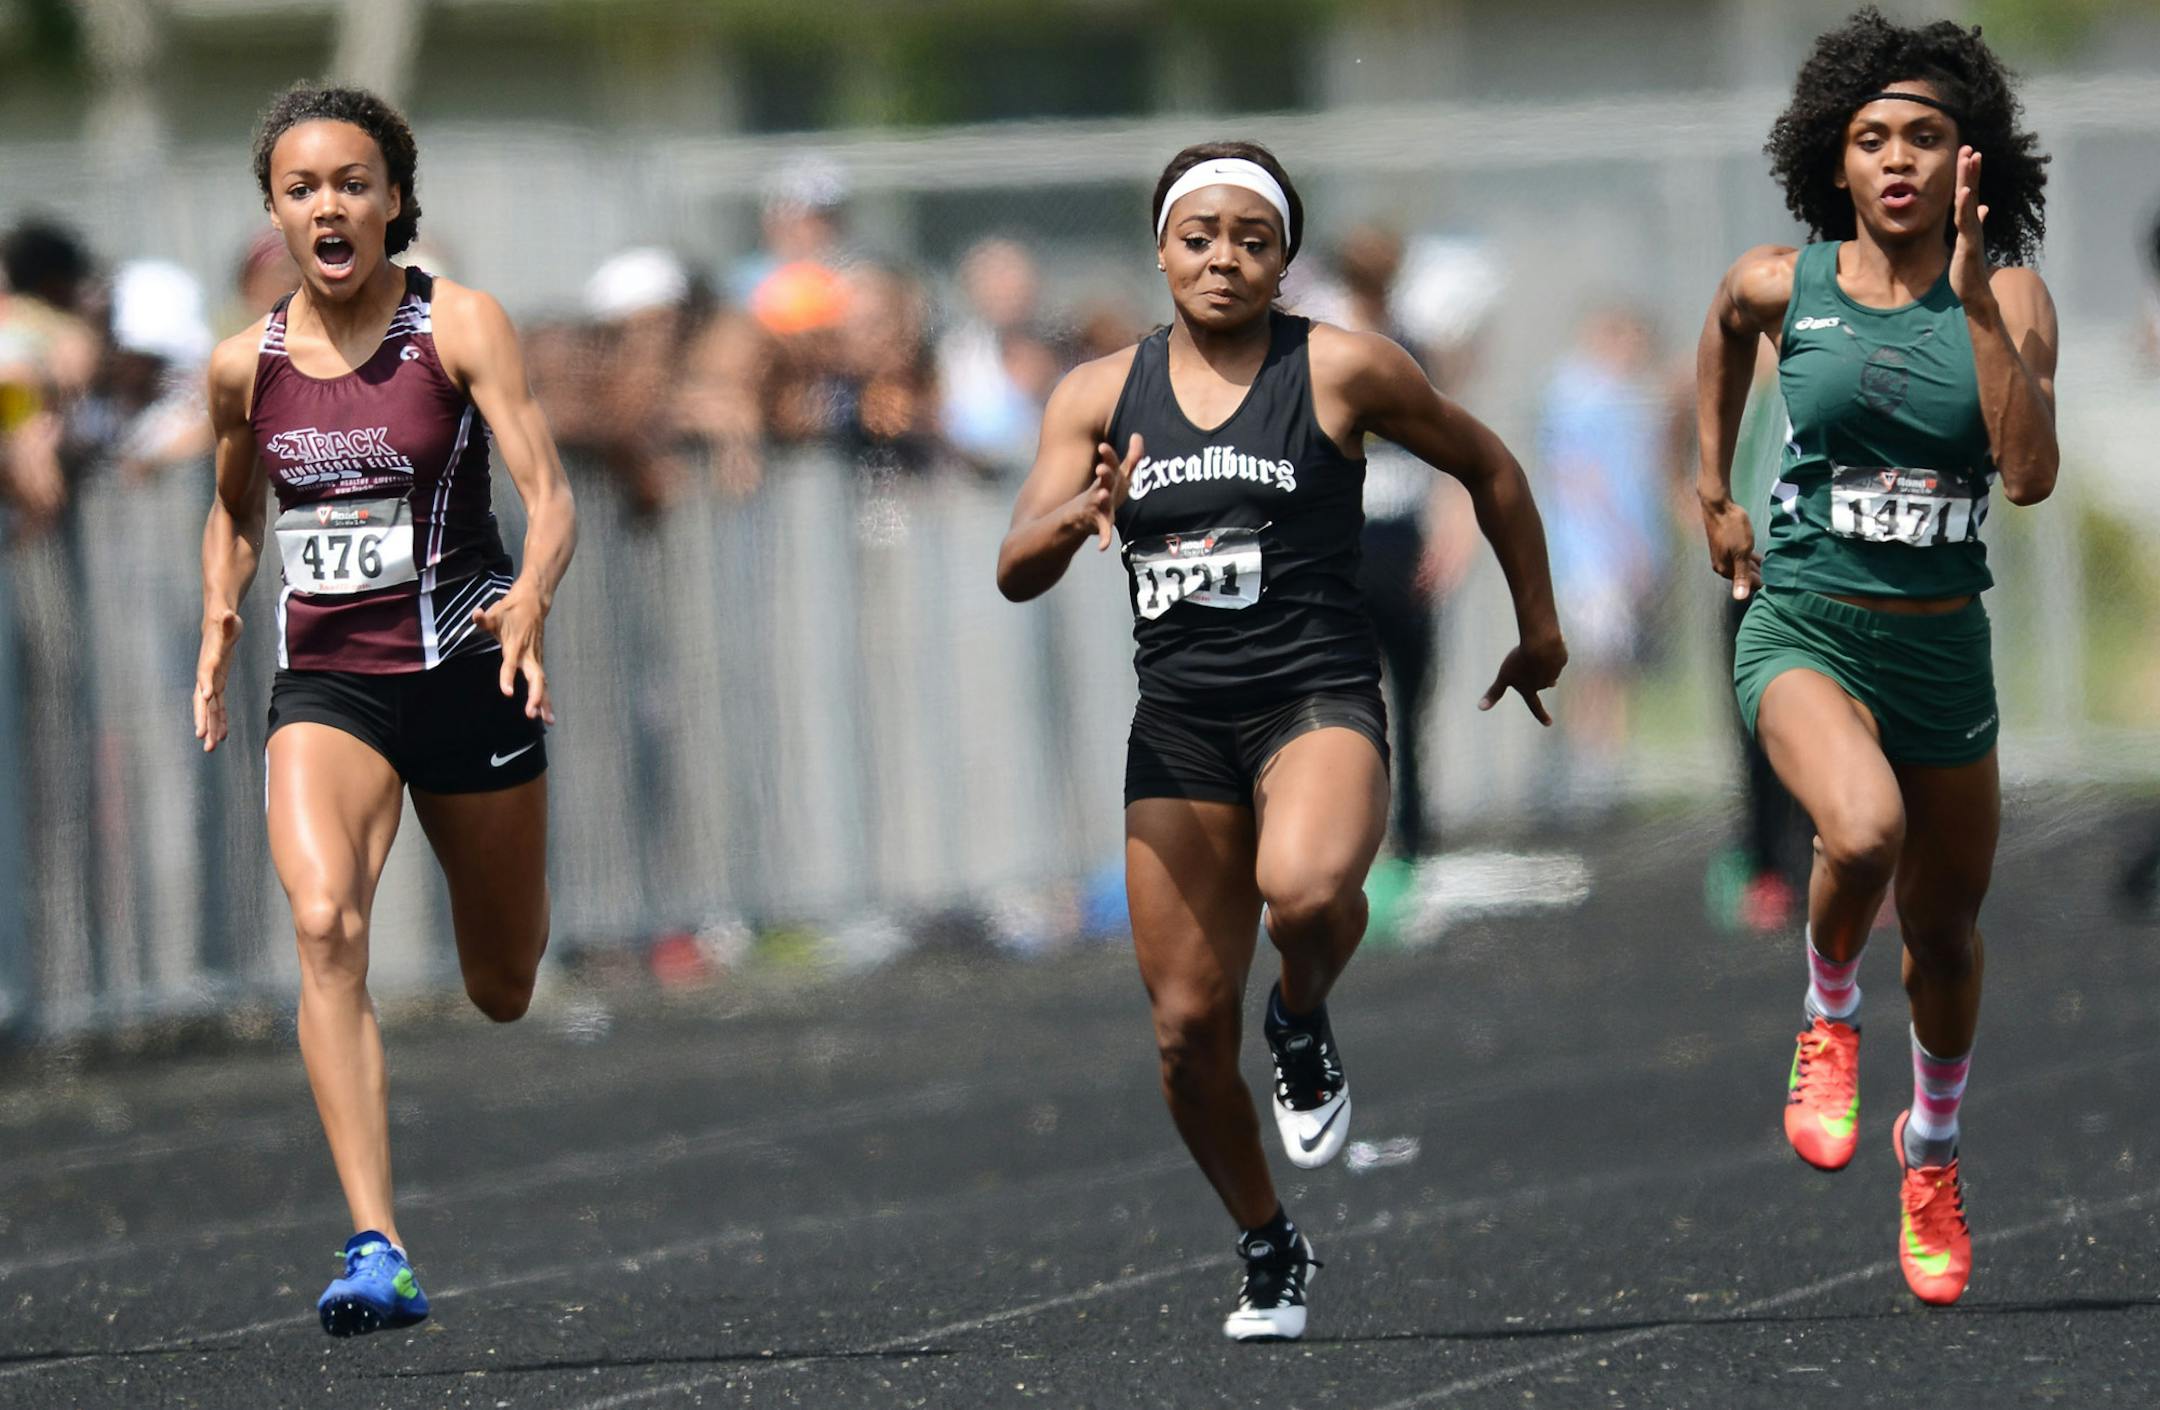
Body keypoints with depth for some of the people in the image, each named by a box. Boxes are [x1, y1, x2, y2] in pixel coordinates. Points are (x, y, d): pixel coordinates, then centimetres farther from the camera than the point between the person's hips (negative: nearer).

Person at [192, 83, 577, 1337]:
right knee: (326, 923, -25)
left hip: (466, 670, -1)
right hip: (324, 680, 1)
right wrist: (218, 634, 9)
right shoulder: (247, 365, 3)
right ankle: (380, 1253, -31)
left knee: (507, 985, 9)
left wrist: (531, 598, -35)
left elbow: (551, 498, -16)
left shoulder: (460, 326, -7)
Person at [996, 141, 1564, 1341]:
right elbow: (1016, 572, 1)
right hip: (1177, 723, 4)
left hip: (1317, 699, -4)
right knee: (1188, 1027, 2)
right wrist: (1075, 521, -21)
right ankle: (1269, 1254, 25)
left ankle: (1305, 1031, -2)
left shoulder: (1342, 372, -1)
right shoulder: (1100, 395, 7)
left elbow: (1487, 467, 12)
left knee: (1304, 888, -37)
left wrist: (1540, 631, 16)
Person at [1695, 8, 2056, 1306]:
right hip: (1806, 629, -2)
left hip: (1943, 649, 2)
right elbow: (1725, 332, 20)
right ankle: (1830, 1014, 2)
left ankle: (1935, 1149, 43)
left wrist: (1974, 300, -24)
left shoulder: (2007, 298, -8)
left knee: (1946, 928, 14)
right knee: (1864, 832, -32)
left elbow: (2032, 474, -21)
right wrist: (1716, 493, 21)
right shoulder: (1782, 284, -5)